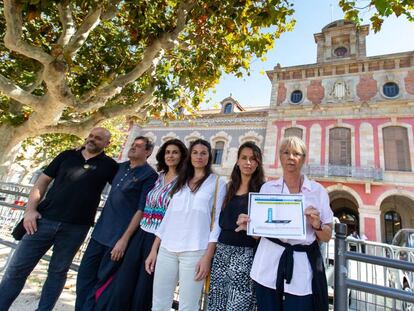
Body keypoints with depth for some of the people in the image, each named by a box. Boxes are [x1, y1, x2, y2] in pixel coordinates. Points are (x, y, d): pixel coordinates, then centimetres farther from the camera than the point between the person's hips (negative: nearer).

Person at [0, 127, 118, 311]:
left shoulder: (109, 165, 2)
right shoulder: (67, 156, 8)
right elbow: (43, 181, 8)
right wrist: (30, 209, -1)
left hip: (75, 228, -1)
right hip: (44, 220, 2)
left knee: (58, 271, 13)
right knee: (17, 268, 7)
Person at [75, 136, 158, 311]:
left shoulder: (149, 175, -12)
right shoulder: (121, 167, 9)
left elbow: (141, 210, -16)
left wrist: (124, 239, -18)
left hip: (119, 236, -6)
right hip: (100, 231, 7)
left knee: (101, 281, 7)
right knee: (84, 275, 13)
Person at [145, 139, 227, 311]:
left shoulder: (217, 183, 3)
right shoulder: (181, 182, 15)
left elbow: (217, 220, -2)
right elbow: (168, 216, 14)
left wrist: (208, 256, -9)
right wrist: (153, 249, 10)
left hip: (195, 251, -4)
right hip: (167, 249, 4)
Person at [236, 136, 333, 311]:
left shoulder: (318, 191, 2)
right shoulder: (267, 188, 4)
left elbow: (327, 237, 5)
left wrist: (317, 226, -15)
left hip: (302, 271, -1)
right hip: (269, 267, 1)